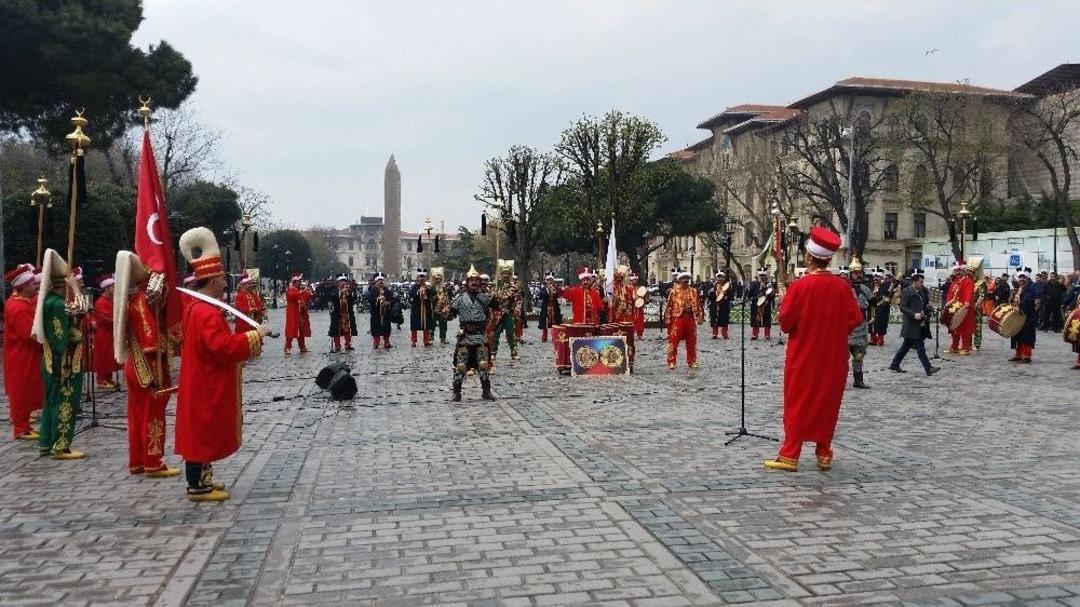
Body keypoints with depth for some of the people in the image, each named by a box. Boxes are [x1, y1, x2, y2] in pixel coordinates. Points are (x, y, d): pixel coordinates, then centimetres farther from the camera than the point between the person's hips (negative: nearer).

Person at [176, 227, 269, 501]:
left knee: (203, 433, 16)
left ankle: (201, 479, 25)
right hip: (207, 388, -11)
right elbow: (225, 347, -30)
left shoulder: (198, 307, 11)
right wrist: (254, 335, -21)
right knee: (203, 433, -3)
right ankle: (198, 487, 5)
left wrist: (247, 340, 12)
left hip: (205, 384, 11)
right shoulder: (206, 312, -22)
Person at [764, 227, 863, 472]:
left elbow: (785, 322, -12)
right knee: (827, 404, 14)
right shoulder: (842, 286, -4)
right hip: (833, 358, 3)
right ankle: (824, 454, 19)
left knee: (798, 404, 4)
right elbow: (855, 319, 0)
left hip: (803, 356, -3)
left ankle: (790, 455, 4)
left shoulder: (800, 286, -15)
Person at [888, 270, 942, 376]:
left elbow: (925, 304, 27)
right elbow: (902, 308, -15)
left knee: (907, 345, 14)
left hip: (920, 323, 9)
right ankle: (928, 368, -10)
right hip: (912, 324, -9)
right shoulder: (907, 292, -11)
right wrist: (914, 314, -24)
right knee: (920, 346, -9)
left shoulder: (922, 291, 15)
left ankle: (894, 365, 22)